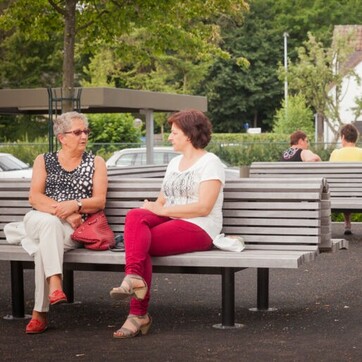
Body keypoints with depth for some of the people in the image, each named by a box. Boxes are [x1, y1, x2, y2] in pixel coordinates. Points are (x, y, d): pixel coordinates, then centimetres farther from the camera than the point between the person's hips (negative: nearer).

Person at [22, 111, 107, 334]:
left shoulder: (96, 163, 15)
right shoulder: (44, 161, 15)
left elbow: (100, 201, 3)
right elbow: (34, 197, 1)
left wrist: (75, 205, -17)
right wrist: (63, 212, -14)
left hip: (72, 230, -1)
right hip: (39, 221, 1)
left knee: (44, 247, -34)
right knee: (50, 222, -37)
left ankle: (40, 313, -33)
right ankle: (55, 283, -50)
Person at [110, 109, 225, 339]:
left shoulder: (210, 163, -2)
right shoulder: (175, 163, 25)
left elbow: (203, 207, -14)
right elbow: (161, 201, 19)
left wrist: (163, 210, -14)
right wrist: (151, 207, -5)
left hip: (199, 229, -7)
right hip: (169, 223, 7)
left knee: (137, 242, -27)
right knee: (135, 216, -26)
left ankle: (139, 314, -30)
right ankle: (135, 278, -43)